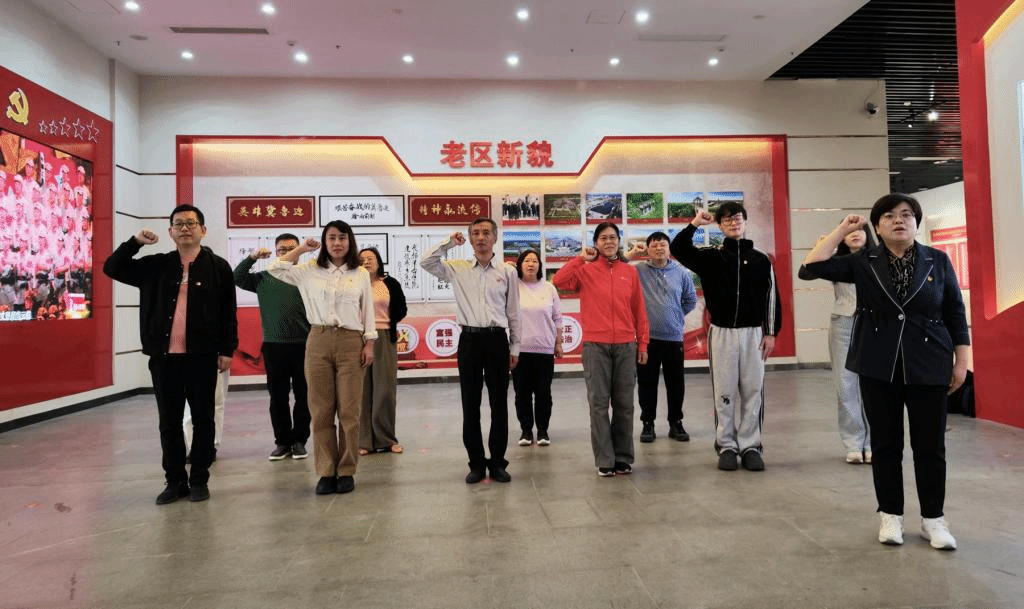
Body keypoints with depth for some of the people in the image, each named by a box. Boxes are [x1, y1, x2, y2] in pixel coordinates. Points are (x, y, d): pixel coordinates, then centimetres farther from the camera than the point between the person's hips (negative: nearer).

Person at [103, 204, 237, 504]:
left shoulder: (218, 267, 0)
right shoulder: (156, 265, 9)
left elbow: (228, 312, 0)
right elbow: (112, 268, 12)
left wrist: (227, 349, -3)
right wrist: (135, 242, 0)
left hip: (202, 356, -3)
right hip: (164, 356, 3)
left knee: (203, 420, 7)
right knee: (169, 422, 11)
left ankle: (199, 480, 19)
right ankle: (175, 481, 24)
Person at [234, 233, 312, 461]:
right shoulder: (264, 278, 10)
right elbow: (237, 278, 6)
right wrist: (252, 257, -5)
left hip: (303, 345, -2)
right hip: (274, 346, 2)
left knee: (302, 396, 5)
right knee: (278, 397, 8)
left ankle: (299, 440, 17)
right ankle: (282, 441, 20)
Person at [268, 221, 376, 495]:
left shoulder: (361, 274, 7)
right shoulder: (310, 271, 8)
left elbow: (367, 312, 8)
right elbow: (275, 269, 3)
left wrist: (369, 344, 2)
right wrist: (302, 248, 8)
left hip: (351, 343, -1)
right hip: (318, 342, 1)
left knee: (348, 411, 1)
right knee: (321, 411, 4)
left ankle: (346, 472, 12)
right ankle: (326, 472, 14)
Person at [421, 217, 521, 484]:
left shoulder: (507, 271, 6)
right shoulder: (458, 269, 8)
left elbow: (513, 312, 8)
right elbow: (426, 263, 3)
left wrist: (515, 347, 7)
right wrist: (448, 243, -1)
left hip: (497, 339, 0)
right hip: (469, 339, 1)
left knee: (499, 404, 4)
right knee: (470, 405, 5)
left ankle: (497, 462, 17)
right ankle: (476, 463, 17)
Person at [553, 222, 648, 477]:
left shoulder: (630, 272, 10)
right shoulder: (586, 270, 4)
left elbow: (639, 310, 11)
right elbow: (558, 281, -13)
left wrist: (643, 343, 8)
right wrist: (581, 258, -10)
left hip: (626, 346, 2)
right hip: (595, 345, -2)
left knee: (624, 404, 8)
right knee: (599, 403, 1)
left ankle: (623, 458, 19)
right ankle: (604, 461, 10)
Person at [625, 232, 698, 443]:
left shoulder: (681, 272, 5)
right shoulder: (637, 269, -2)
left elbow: (690, 300, 17)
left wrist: (676, 316, 14)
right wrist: (631, 254, -13)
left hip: (674, 337, 2)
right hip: (647, 338, -2)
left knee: (676, 383, 10)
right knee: (647, 383, 6)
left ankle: (676, 423, 24)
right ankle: (648, 423, 19)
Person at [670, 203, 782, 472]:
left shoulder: (761, 260, 7)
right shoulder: (710, 258, 4)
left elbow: (772, 298, 7)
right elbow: (678, 250, -11)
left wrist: (771, 332, 2)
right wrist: (695, 223, -16)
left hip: (753, 333, 1)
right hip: (722, 333, -1)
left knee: (753, 391, 4)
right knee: (724, 392, 4)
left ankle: (750, 445, 14)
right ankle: (726, 445, 14)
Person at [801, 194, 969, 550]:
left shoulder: (938, 261, 3)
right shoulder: (863, 263, 2)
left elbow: (956, 314, 5)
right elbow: (814, 266, -8)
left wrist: (961, 362, 2)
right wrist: (843, 229, -3)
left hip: (929, 367, 0)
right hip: (879, 367, 0)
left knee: (930, 445, 6)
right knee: (885, 443, 7)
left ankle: (933, 518, 21)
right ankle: (891, 515, 20)